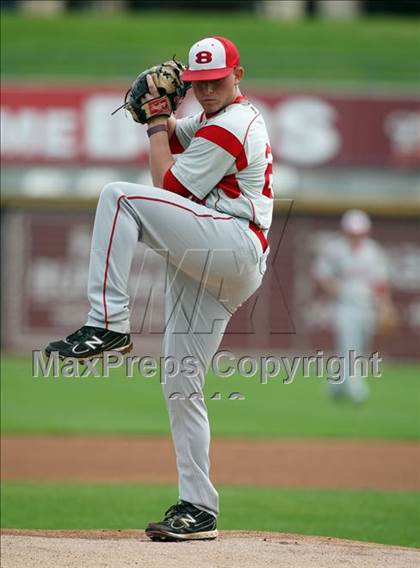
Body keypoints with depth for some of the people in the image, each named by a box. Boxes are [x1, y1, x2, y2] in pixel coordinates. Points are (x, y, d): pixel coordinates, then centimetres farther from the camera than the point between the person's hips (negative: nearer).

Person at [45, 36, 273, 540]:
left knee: (119, 196, -22)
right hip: (204, 268, 10)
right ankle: (198, 508, 7)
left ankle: (107, 324, -28)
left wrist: (157, 124, 5)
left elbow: (167, 187, -6)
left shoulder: (230, 127, -7)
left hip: (233, 247, -10)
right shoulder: (219, 119, 25)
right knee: (180, 386, 7)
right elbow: (173, 138, 33)